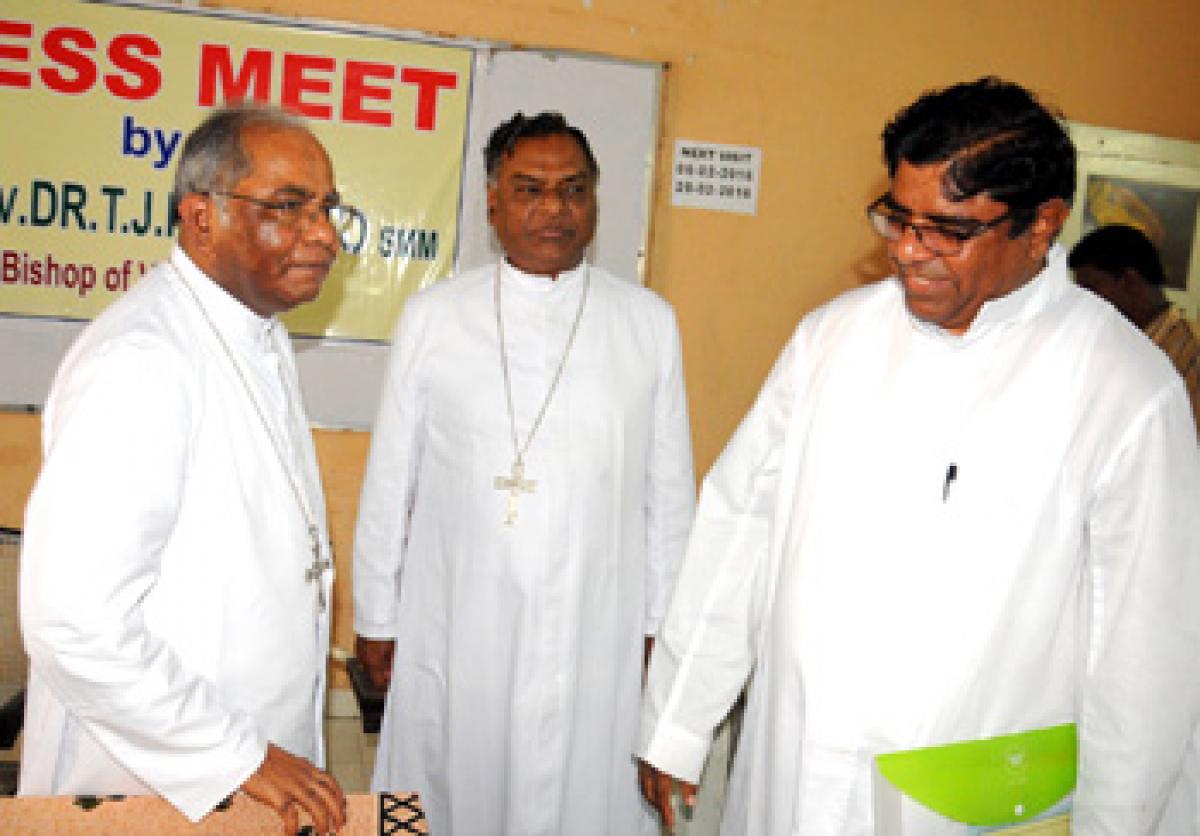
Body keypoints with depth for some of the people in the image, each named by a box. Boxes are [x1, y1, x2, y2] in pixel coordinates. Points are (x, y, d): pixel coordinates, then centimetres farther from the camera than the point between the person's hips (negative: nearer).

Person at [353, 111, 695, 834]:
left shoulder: (649, 322, 1)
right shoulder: (433, 316, -1)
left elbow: (669, 488, 4)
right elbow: (390, 479, 3)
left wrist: (659, 622, 5)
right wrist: (377, 617, 7)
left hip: (597, 635, 0)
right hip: (453, 631, 0)